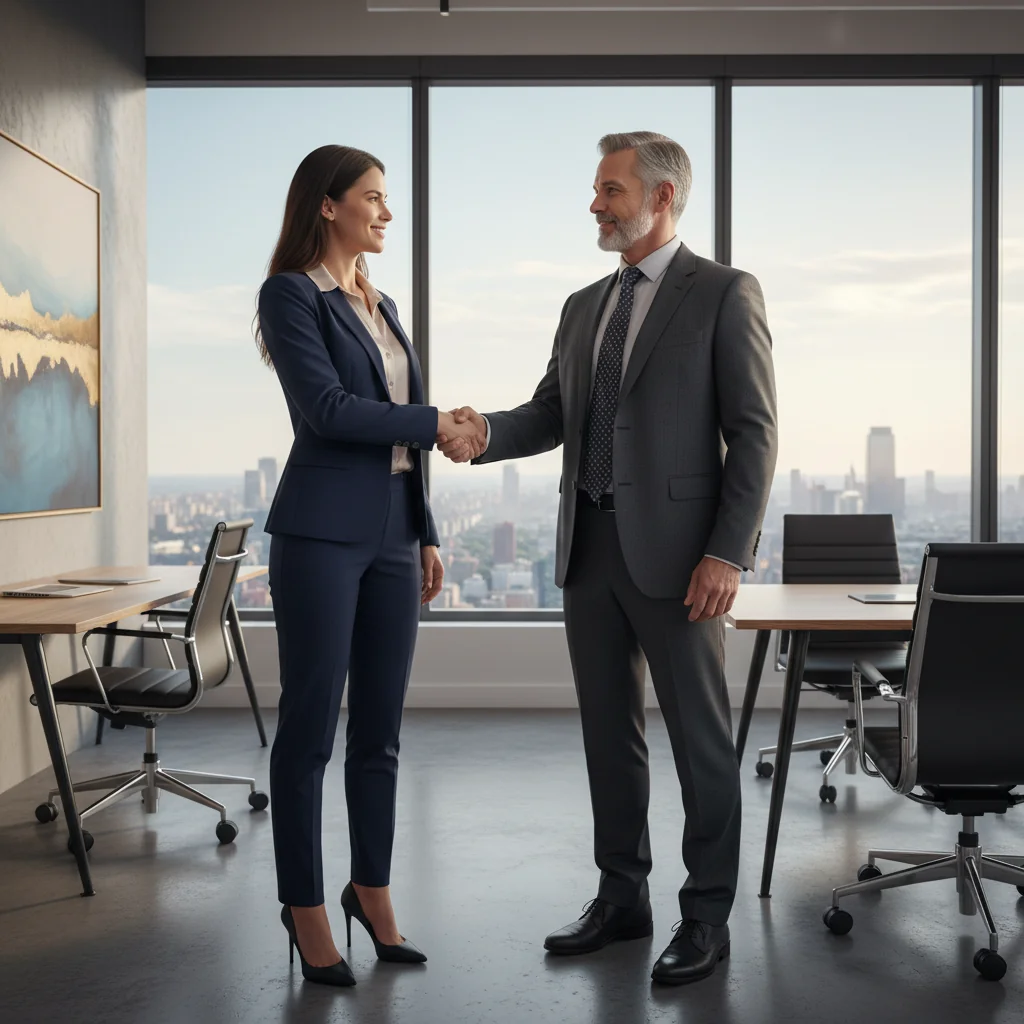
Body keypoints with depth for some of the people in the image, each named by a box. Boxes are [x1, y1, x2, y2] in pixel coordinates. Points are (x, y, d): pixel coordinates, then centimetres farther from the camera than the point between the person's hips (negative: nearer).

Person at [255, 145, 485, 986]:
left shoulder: (381, 305, 18)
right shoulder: (290, 294, -5)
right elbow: (329, 410, -17)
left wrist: (427, 534, 16)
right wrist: (437, 423, -8)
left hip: (393, 535, 7)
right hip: (323, 533, -7)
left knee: (380, 729, 12)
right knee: (311, 727, 1)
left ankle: (373, 889, 25)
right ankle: (305, 908, 14)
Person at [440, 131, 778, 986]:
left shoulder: (724, 294, -4)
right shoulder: (584, 307, 16)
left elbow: (753, 431, -9)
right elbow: (550, 414, 12)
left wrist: (727, 554, -16)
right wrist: (485, 432, -10)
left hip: (675, 550, -6)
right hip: (589, 545, 7)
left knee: (700, 737, 3)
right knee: (609, 732, 13)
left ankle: (707, 915, 15)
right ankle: (622, 897, 26)